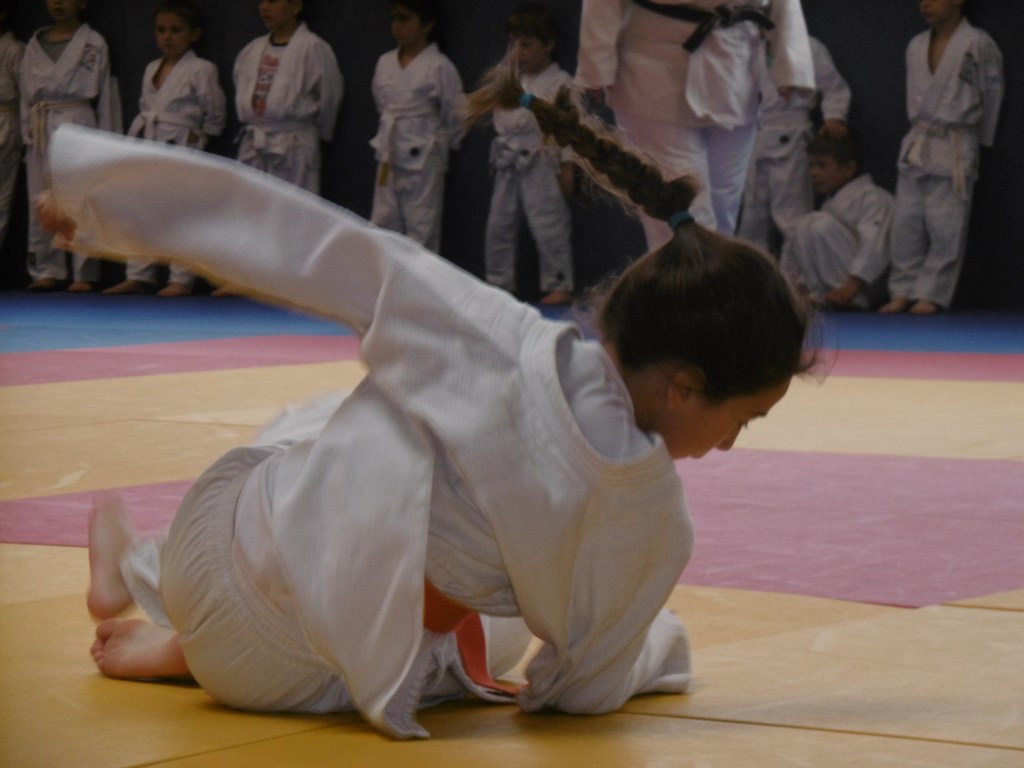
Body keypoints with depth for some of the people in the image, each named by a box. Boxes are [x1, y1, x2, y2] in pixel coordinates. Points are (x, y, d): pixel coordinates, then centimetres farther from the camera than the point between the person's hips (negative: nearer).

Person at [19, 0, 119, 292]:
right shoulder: (35, 44, 14)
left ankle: (84, 275, -3)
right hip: (41, 130, 4)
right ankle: (47, 271, 10)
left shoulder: (93, 43, 3)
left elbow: (105, 92, 3)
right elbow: (27, 90, 15)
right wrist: (28, 131, 8)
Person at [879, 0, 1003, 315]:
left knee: (946, 229, -3)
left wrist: (981, 138, 11)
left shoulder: (978, 44, -7)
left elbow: (992, 93, 3)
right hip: (916, 145, 5)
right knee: (907, 225, 5)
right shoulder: (916, 47, 9)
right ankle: (904, 292, 11)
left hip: (954, 148, -5)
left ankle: (932, 295, 3)